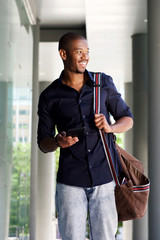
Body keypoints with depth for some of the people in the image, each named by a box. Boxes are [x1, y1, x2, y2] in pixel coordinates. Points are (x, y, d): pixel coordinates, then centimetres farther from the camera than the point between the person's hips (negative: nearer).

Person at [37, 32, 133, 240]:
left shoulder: (104, 83, 6)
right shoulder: (49, 97, 3)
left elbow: (127, 119, 13)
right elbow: (43, 143, 10)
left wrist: (110, 127, -9)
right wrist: (58, 142, -14)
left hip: (105, 177, 1)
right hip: (70, 181, 0)